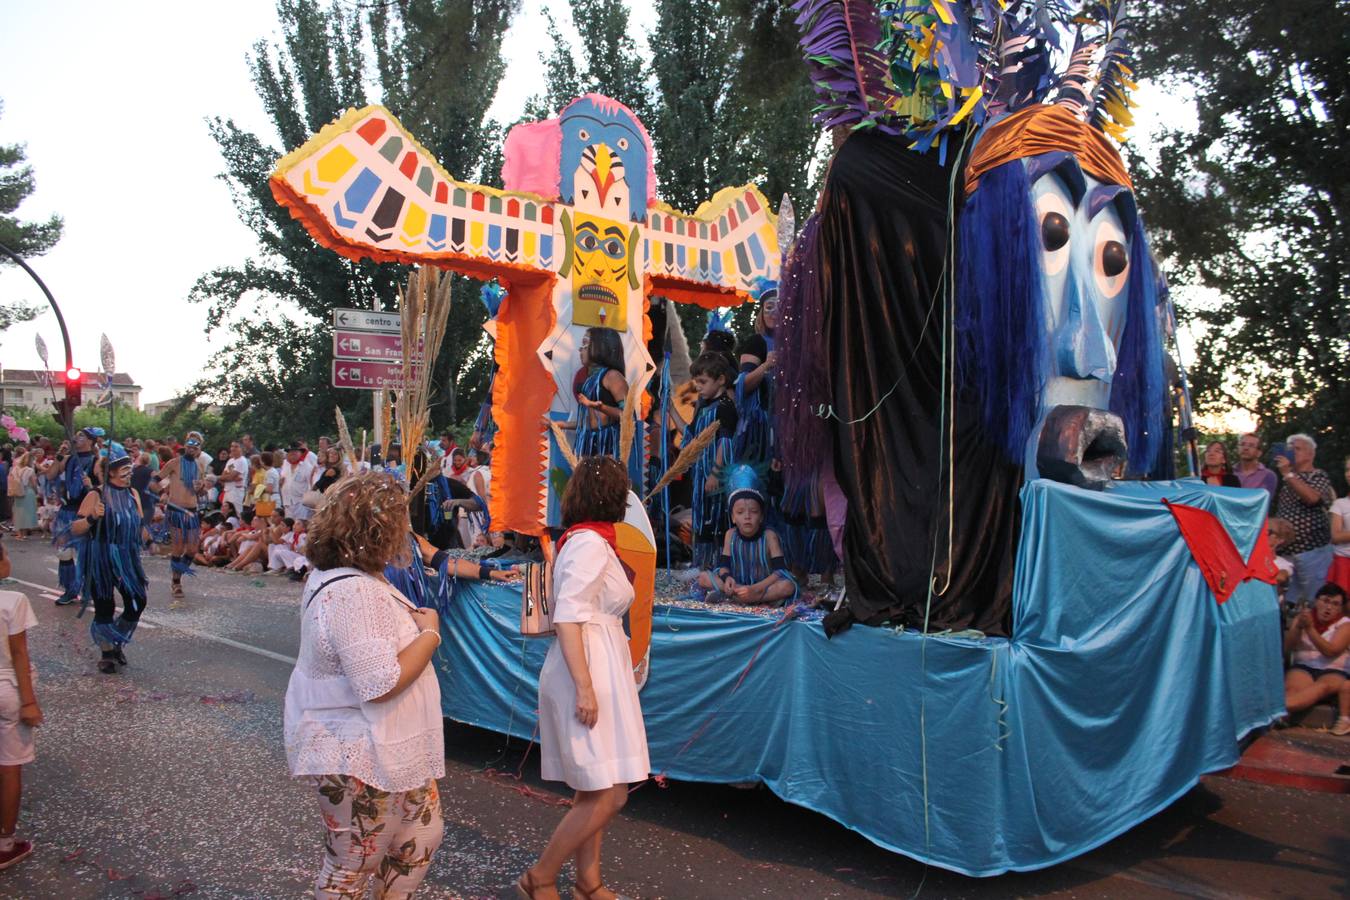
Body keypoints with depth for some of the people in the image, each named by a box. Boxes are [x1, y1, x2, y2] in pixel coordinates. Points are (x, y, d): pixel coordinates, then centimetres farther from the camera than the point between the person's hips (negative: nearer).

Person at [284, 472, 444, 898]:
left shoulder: (350, 576, 5)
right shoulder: (351, 593, -29)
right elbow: (381, 683, -30)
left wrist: (417, 623, 4)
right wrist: (430, 633, -18)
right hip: (358, 759, -10)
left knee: (421, 837, 20)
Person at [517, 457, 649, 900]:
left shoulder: (583, 540, 15)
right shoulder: (591, 543, -14)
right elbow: (568, 618, -21)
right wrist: (585, 686, -25)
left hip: (598, 671, 10)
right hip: (590, 671, -10)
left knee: (596, 792, 15)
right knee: (608, 795, -7)